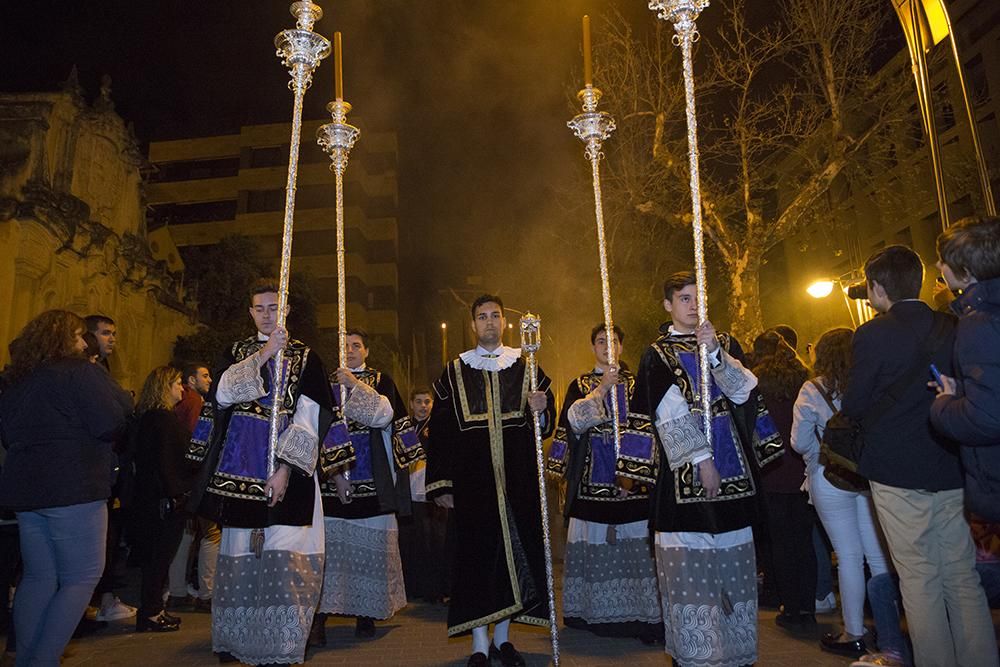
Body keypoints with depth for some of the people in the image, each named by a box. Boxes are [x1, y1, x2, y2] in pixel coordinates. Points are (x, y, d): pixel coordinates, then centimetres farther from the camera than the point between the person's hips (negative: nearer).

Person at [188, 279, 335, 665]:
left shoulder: (304, 356, 5)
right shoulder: (237, 352, 14)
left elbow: (308, 419, -4)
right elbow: (223, 394, -6)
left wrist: (284, 469, -14)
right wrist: (264, 354, -14)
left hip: (285, 466, -2)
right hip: (240, 467, 3)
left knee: (282, 556, -8)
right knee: (240, 554, 7)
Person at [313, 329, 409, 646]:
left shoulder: (380, 380, 10)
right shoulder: (326, 382, 15)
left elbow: (384, 415, -6)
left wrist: (356, 385, -12)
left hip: (370, 477, -1)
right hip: (333, 474, 1)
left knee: (368, 542, 0)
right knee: (330, 541, -7)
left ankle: (365, 611, 12)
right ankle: (321, 613, -3)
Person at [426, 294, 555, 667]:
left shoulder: (525, 366, 9)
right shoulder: (455, 372, 6)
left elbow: (546, 424, 9)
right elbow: (439, 430, 3)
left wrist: (541, 410, -15)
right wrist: (440, 484, -3)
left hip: (518, 480, 1)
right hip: (471, 482, -1)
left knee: (515, 550, 5)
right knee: (476, 554, 1)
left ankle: (503, 637, 23)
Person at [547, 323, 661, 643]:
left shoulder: (635, 383, 11)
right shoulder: (580, 385, 10)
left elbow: (645, 429, 5)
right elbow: (575, 421, -7)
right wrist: (603, 387, -14)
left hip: (630, 479, 0)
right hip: (593, 480, 0)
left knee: (633, 541, -5)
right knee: (594, 543, -1)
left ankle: (640, 613, 2)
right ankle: (596, 612, 10)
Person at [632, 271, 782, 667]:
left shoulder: (725, 344, 14)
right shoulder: (657, 355, 3)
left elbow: (744, 391, -2)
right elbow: (670, 413, -7)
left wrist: (714, 352, -14)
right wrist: (702, 460, -13)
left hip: (731, 463, 3)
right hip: (685, 468, -3)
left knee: (733, 558, 7)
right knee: (689, 560, -2)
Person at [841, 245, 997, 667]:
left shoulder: (872, 335, -12)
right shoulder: (951, 328, 3)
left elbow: (854, 406, -7)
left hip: (897, 473, -5)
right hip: (951, 470, 5)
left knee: (919, 580, 5)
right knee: (962, 577, 14)